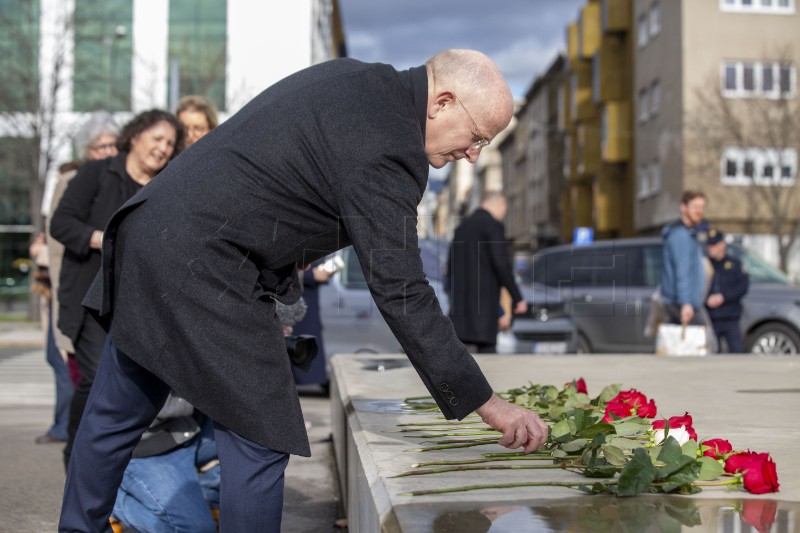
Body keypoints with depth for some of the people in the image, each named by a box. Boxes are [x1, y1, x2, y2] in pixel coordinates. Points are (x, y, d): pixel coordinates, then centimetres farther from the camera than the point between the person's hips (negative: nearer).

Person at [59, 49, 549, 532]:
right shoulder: (388, 148, -19)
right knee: (260, 446, -2)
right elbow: (402, 296, -21)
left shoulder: (352, 76, 9)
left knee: (115, 417, 22)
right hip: (203, 270, -10)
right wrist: (489, 405, -16)